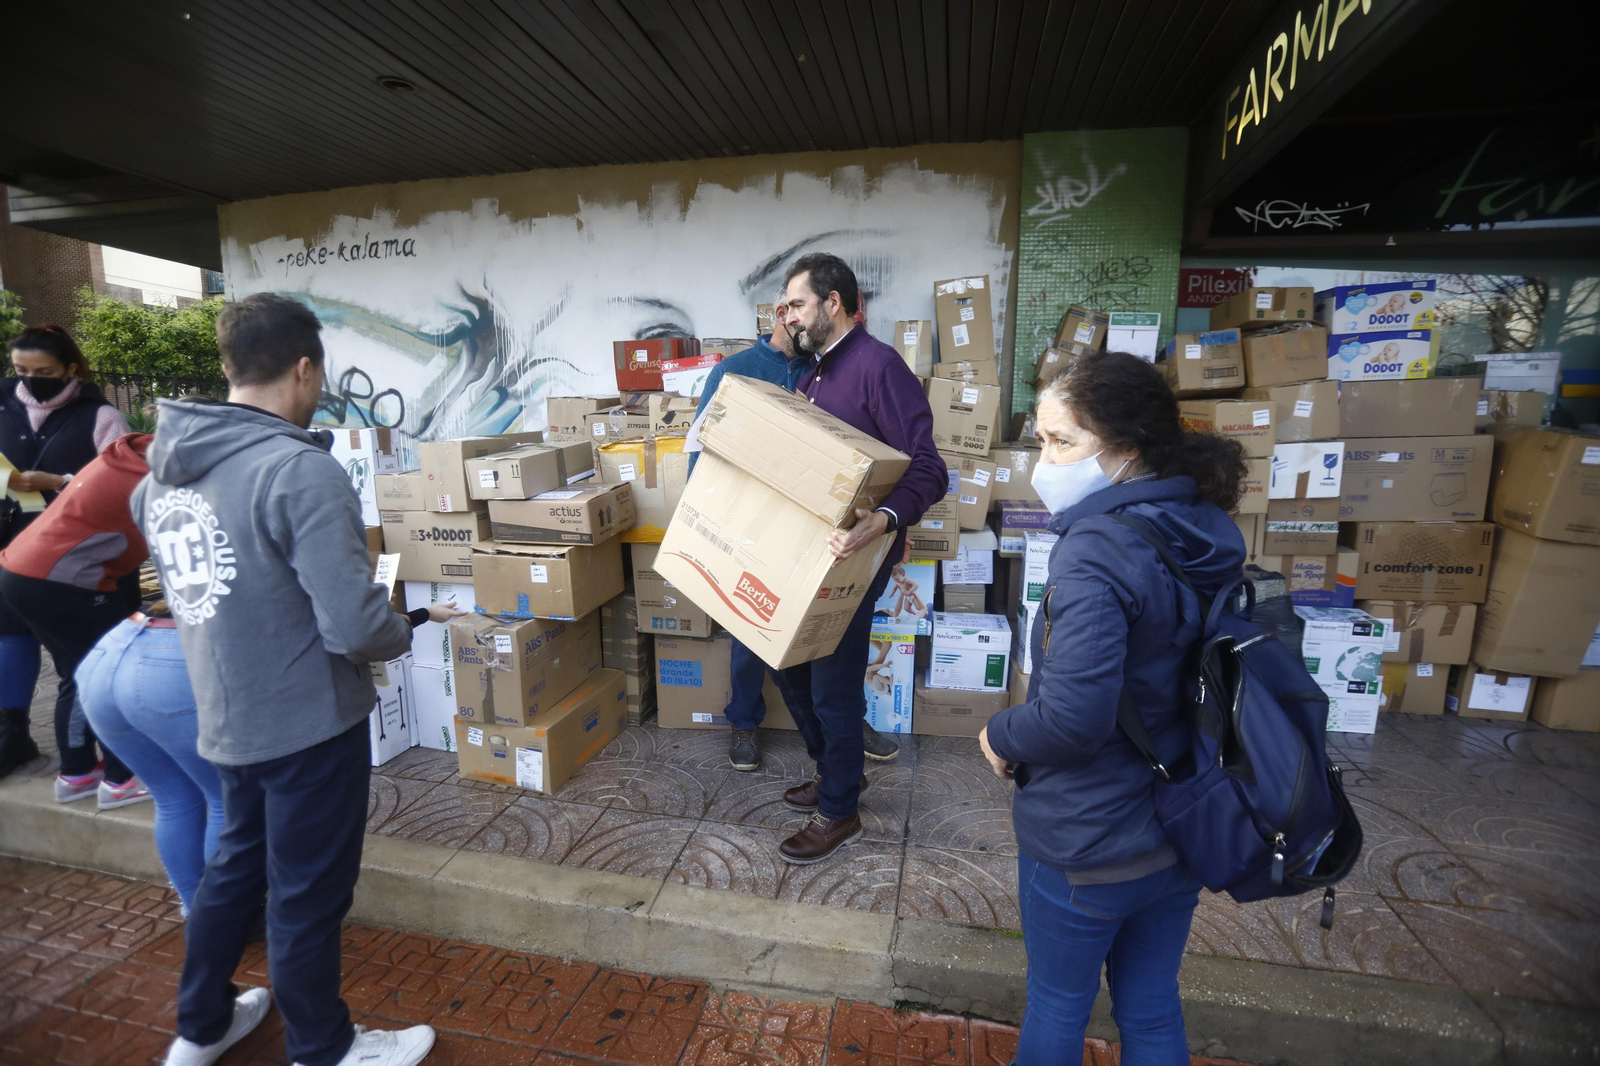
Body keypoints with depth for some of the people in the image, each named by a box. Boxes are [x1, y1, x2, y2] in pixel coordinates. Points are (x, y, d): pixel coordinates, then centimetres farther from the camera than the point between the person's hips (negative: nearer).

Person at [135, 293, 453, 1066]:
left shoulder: (165, 464, 2)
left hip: (224, 715, 8)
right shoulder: (301, 470, -25)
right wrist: (401, 634, -9)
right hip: (309, 721, -7)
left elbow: (186, 579, 17)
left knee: (237, 864, 27)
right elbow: (355, 626, -28)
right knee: (307, 893, 11)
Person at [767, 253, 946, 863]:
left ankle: (838, 813, 24)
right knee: (788, 664, 17)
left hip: (849, 555, -9)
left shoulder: (878, 366, -17)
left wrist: (884, 521, -40)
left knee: (832, 685, 2)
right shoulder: (813, 373, 13)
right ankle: (835, 768, 40)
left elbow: (927, 470, -24)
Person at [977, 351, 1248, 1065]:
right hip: (1181, 828, 7)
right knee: (1153, 1007, 26)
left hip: (1088, 844, -7)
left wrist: (1002, 737, -13)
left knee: (1056, 1004, 20)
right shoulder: (1208, 534, -3)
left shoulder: (1094, 552, -28)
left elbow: (1073, 717, -32)